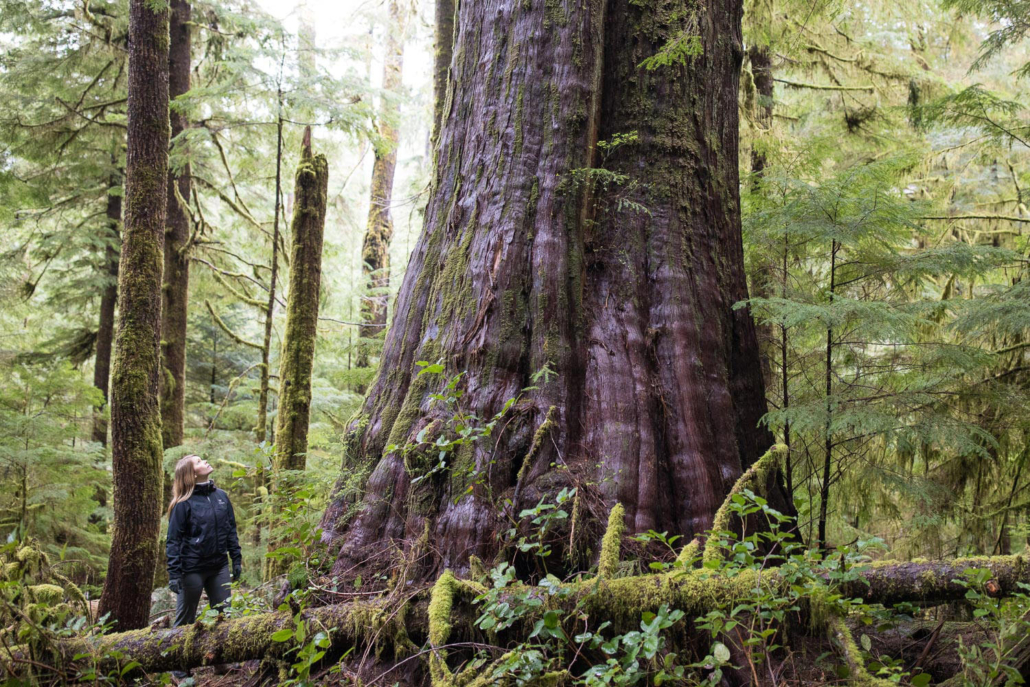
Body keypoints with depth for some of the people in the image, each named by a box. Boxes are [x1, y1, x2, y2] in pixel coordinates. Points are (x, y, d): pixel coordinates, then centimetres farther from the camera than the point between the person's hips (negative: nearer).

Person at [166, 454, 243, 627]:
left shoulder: (221, 496, 6)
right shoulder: (184, 503, -10)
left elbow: (231, 530, 12)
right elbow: (173, 540, -9)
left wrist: (237, 559, 8)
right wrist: (174, 573, -14)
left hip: (220, 566, 5)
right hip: (192, 569, -5)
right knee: (185, 620, 8)